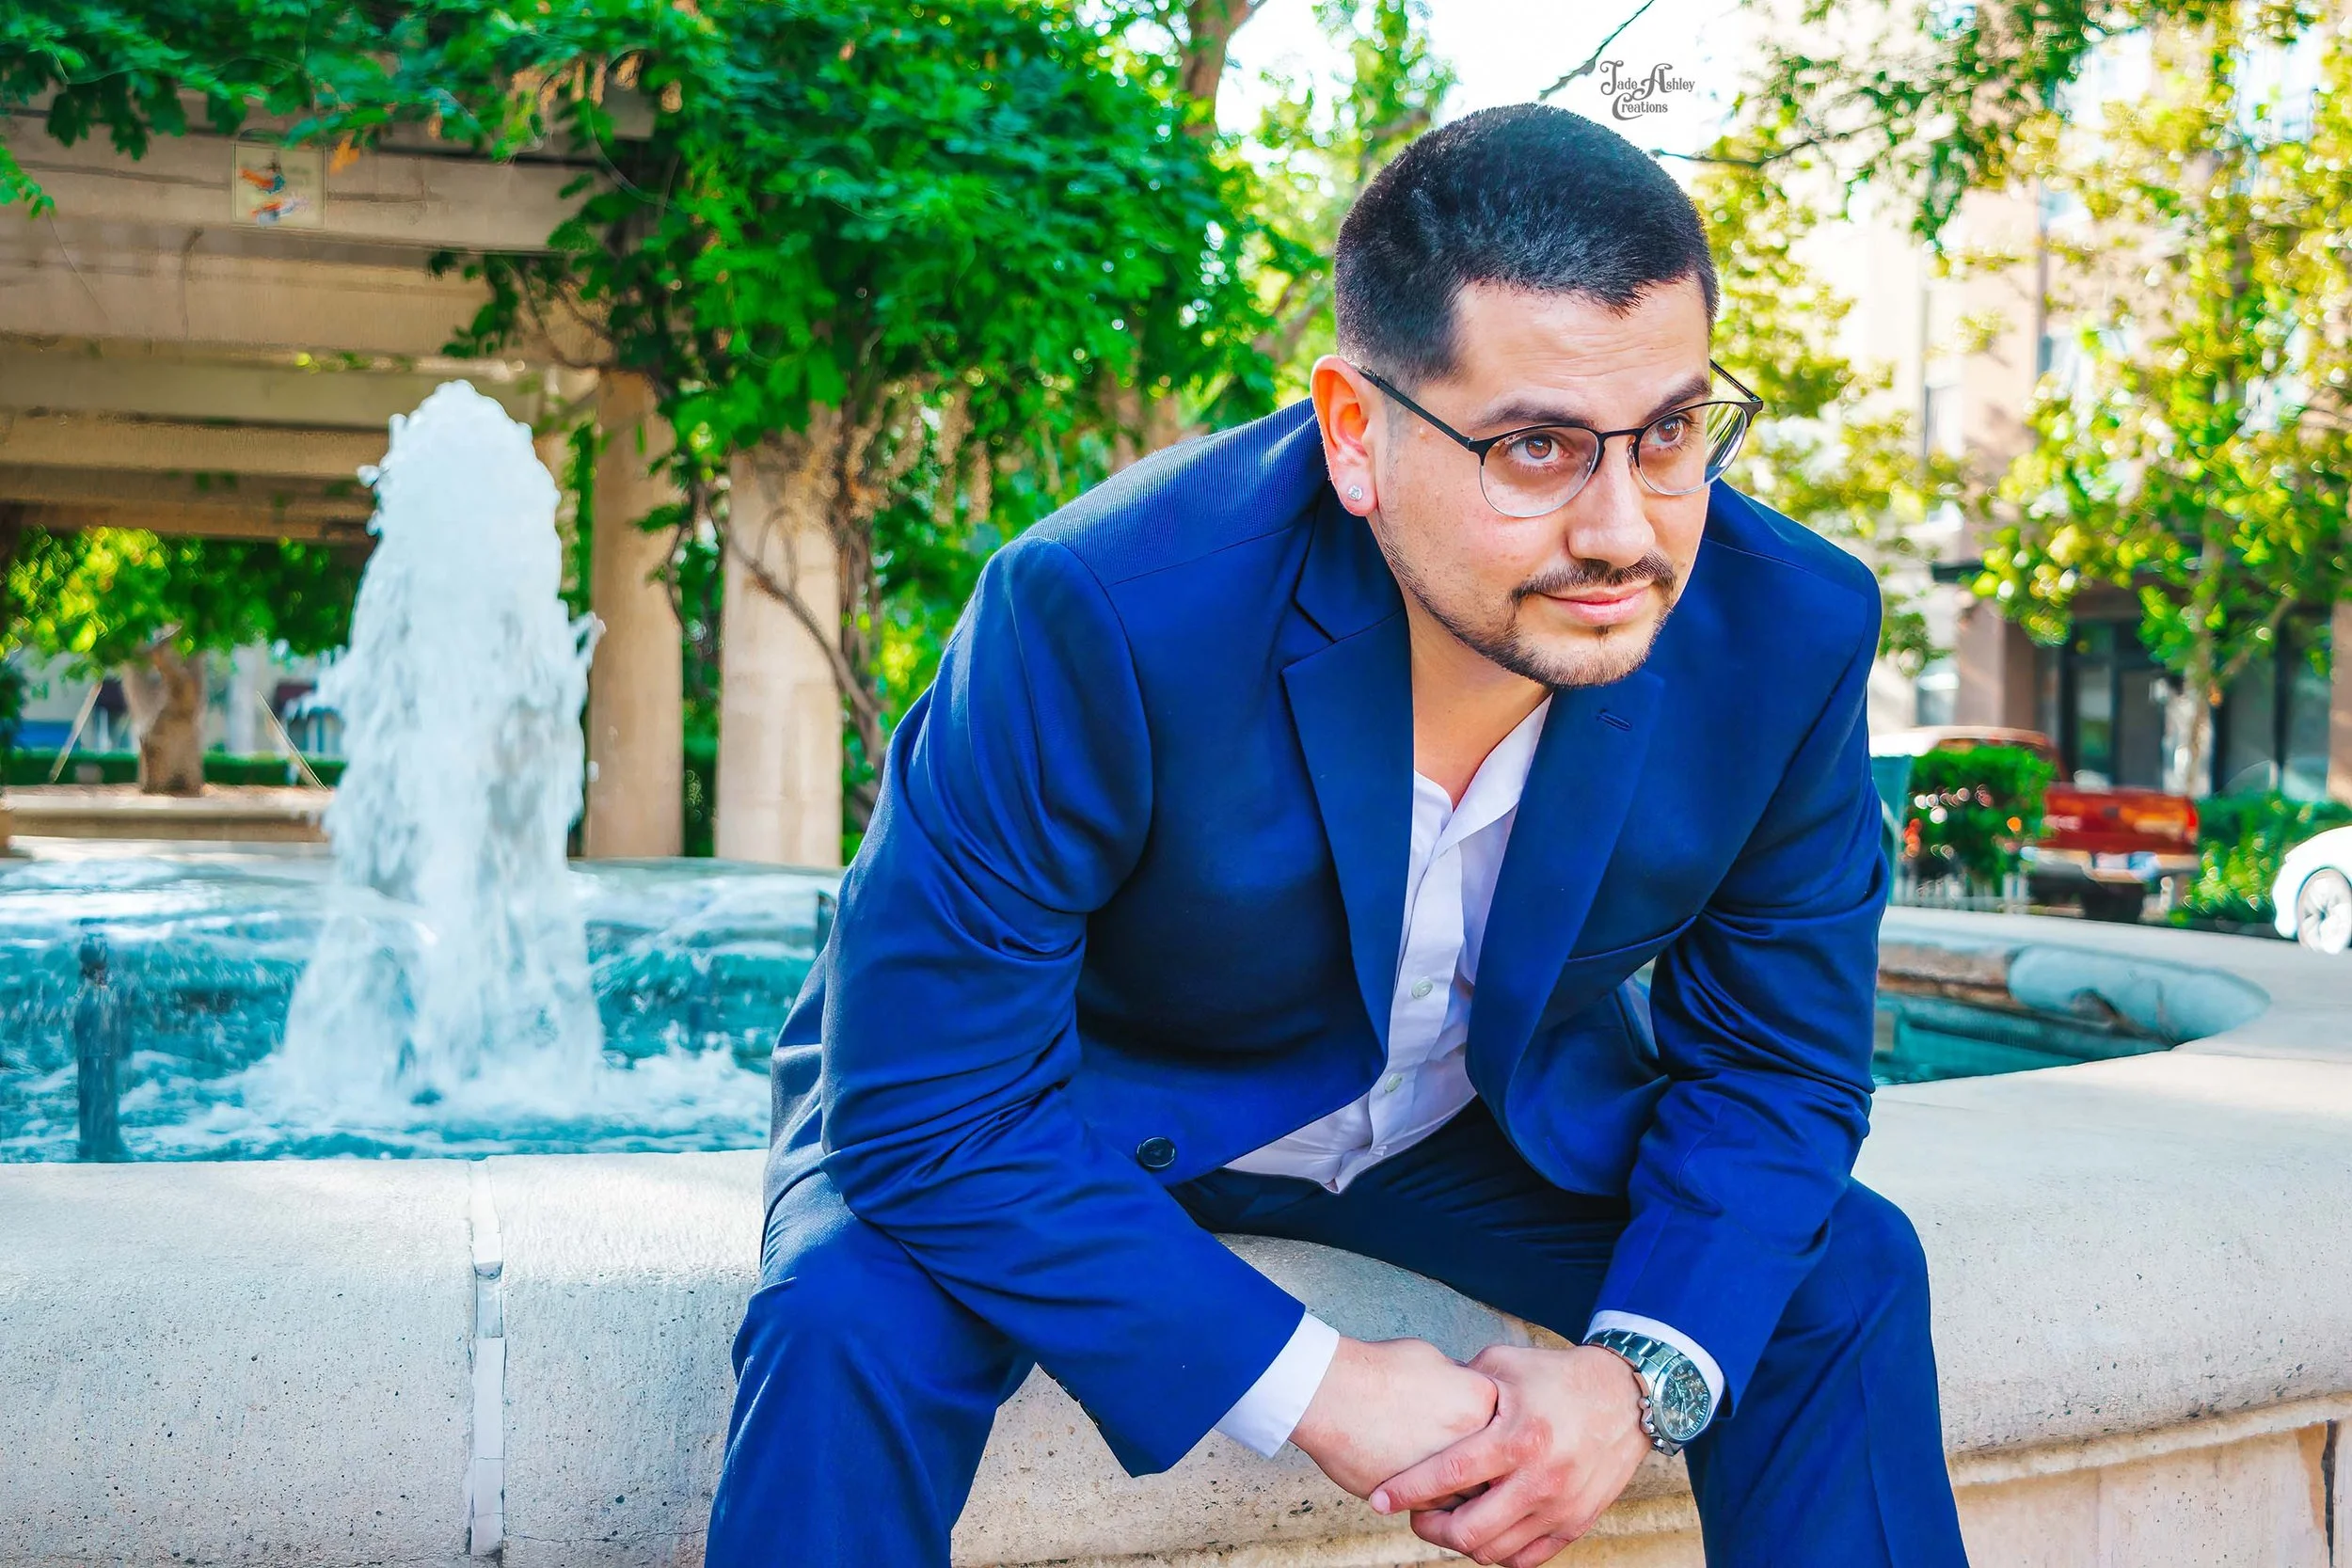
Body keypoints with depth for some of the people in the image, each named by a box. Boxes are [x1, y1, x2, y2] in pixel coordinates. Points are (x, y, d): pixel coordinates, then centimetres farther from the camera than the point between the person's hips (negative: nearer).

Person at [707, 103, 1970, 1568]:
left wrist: (1639, 1377, -24)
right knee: (853, 1316, -31)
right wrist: (1314, 1383, -32)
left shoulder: (1790, 633, -21)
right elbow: (927, 1103, -30)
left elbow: (1775, 1061, -7)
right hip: (1092, 1100, -3)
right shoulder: (1100, 616, -35)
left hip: (1494, 1110, 4)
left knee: (1845, 1271, -9)